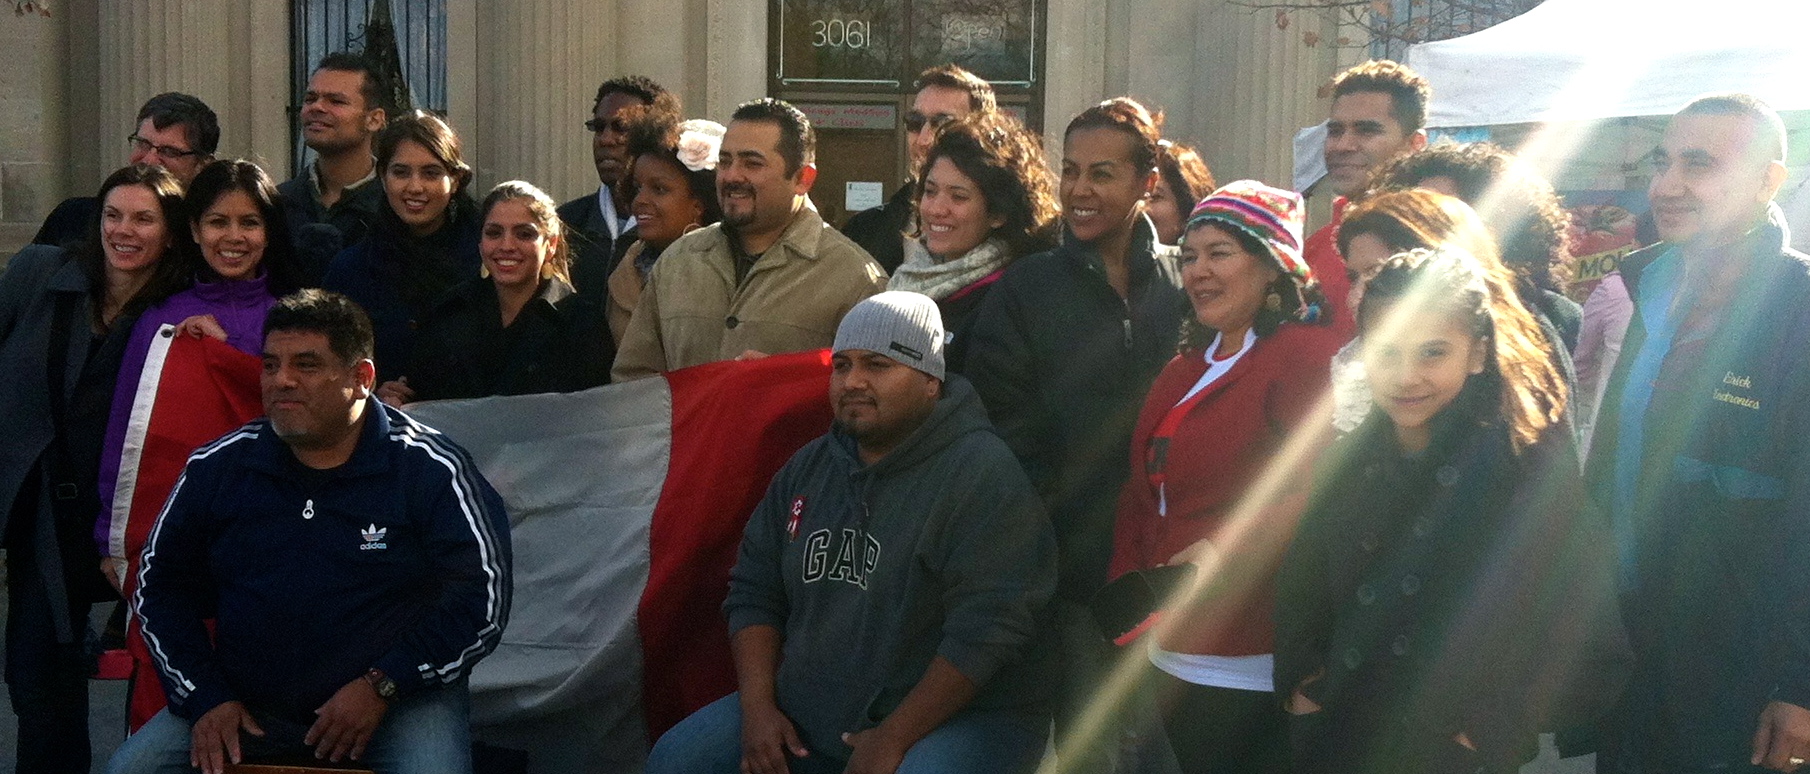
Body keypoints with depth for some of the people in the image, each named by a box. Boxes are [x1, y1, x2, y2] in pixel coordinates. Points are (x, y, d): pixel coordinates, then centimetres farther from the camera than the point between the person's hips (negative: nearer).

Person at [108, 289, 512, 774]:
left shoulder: (430, 470, -7)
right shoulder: (217, 467, 5)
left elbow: (484, 595, -8)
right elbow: (159, 584, 14)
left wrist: (381, 688, -13)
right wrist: (203, 698, 2)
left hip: (400, 703, -3)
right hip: (246, 706, 4)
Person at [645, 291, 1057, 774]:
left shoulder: (981, 474, -13)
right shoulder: (808, 468, 10)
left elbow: (986, 628, -20)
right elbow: (753, 590, 12)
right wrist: (758, 707, -2)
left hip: (957, 717, -6)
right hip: (807, 713, 6)